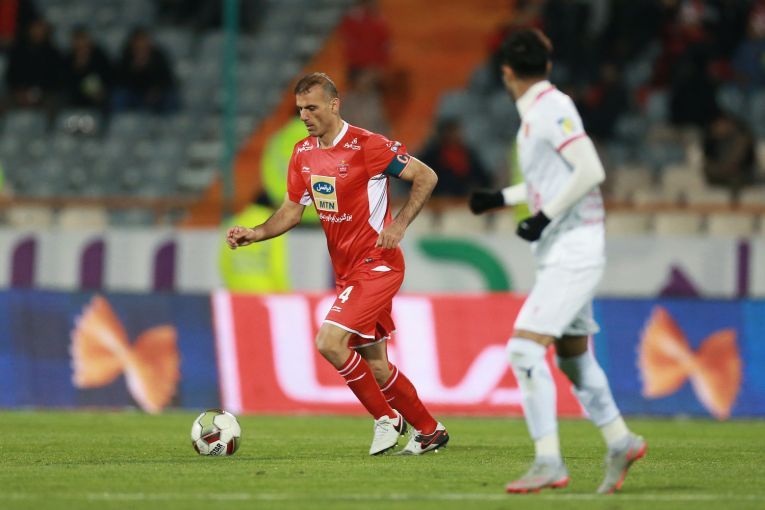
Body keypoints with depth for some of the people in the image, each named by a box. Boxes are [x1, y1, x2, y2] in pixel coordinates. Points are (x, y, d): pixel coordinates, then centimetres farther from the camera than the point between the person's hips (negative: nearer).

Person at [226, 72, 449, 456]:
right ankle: (430, 431, 24)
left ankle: (386, 418, -4)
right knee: (374, 365, 10)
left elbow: (426, 177, -10)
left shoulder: (366, 145, -15)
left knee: (330, 342, -20)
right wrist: (254, 233, -5)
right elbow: (292, 210, 12)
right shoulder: (303, 153, 7)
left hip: (376, 263, -8)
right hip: (347, 270, 8)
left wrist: (399, 224, -20)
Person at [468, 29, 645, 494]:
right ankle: (621, 442, 29)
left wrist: (545, 217, -18)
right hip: (563, 254, 10)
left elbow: (590, 172, -22)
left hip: (573, 251, -10)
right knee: (573, 357, 16)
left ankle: (549, 463, -17)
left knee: (525, 349, -16)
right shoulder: (536, 113, 14)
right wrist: (501, 199, 29)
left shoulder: (553, 108, -13)